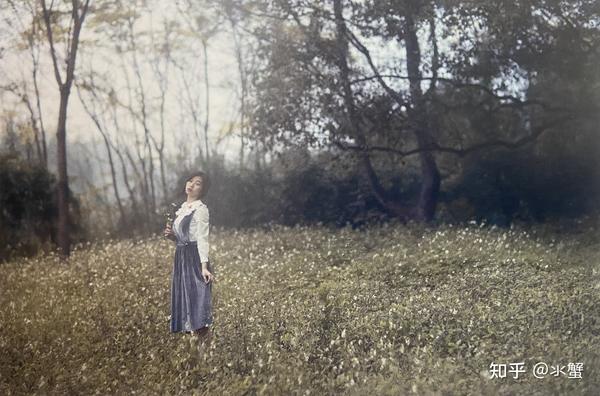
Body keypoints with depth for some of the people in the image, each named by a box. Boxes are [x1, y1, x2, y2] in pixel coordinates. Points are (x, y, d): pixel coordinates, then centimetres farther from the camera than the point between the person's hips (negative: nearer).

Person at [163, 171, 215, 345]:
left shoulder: (200, 209, -9)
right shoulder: (182, 208, 16)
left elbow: (202, 238, -17)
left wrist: (204, 266, -25)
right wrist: (171, 235, 0)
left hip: (195, 259, -9)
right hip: (181, 259, 9)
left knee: (197, 298, -11)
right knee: (184, 299, 8)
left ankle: (205, 342, -10)